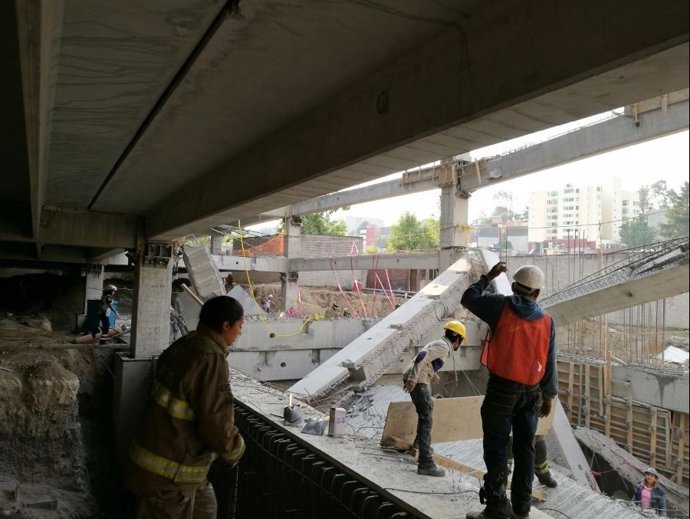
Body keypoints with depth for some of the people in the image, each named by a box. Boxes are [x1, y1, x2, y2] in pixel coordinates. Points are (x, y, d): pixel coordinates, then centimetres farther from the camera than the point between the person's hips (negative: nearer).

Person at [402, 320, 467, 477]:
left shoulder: (439, 343, 17)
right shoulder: (443, 346, -12)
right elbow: (421, 356, -27)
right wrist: (413, 379, -30)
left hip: (415, 379, 10)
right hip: (417, 381, -10)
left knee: (428, 407, 30)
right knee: (426, 419, -12)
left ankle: (419, 441, 48)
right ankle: (425, 463, -15)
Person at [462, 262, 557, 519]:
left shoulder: (501, 306, -8)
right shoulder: (546, 320, 2)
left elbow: (468, 298, 5)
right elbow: (550, 363, 5)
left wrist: (488, 276, 15)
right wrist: (549, 396, 15)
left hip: (502, 389, -4)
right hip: (532, 392, 4)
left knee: (496, 448, 2)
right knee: (525, 448, 14)